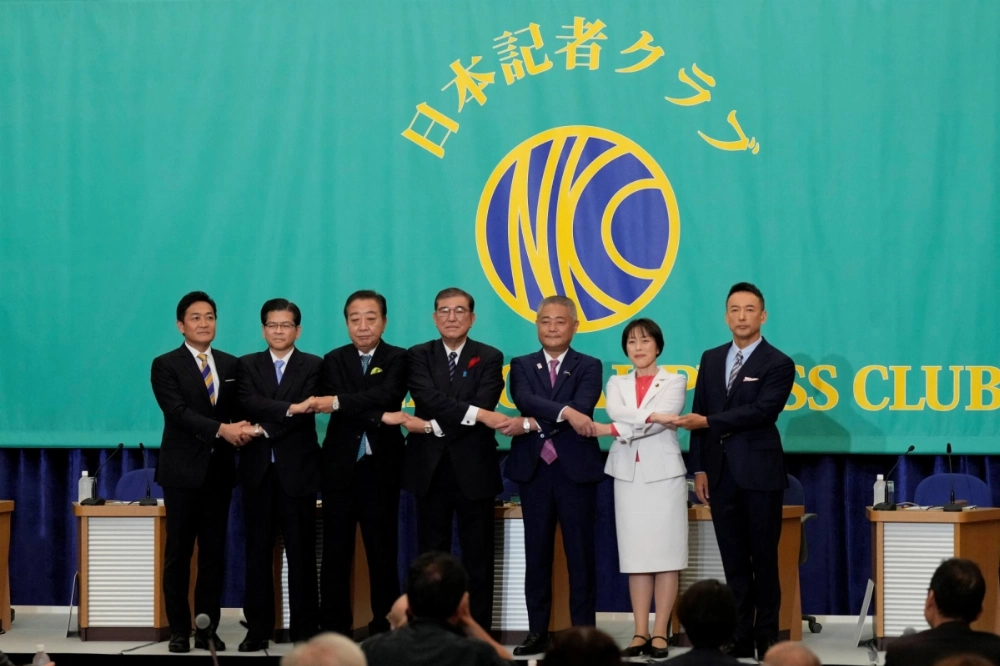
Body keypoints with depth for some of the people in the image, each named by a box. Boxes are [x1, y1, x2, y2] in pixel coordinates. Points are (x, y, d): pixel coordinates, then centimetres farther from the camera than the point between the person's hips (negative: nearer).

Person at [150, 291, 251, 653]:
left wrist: (242, 429, -14)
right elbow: (178, 412, -15)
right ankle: (179, 630, 6)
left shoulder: (231, 365, 11)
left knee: (214, 552, 4)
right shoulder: (166, 366, -3)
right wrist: (221, 429, -24)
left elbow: (238, 411, 10)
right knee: (179, 552, 1)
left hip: (219, 469, 4)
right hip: (183, 469, -4)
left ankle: (208, 629, 9)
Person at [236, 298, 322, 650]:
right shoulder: (248, 365, 9)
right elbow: (249, 403, -10)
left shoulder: (312, 366, 4)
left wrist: (266, 428, -17)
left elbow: (306, 413, -9)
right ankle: (258, 628, 9)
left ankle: (305, 630, 4)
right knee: (258, 551, 5)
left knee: (301, 552, 0)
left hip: (296, 469, -2)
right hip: (258, 468, 2)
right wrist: (290, 408, -23)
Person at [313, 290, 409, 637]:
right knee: (336, 551, 4)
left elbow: (387, 395, -17)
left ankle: (385, 630, 7)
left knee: (382, 550, 2)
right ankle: (333, 630, 8)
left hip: (381, 467, -2)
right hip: (340, 466, 2)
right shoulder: (334, 360, 8)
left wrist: (339, 401, -24)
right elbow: (336, 405, -9)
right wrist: (381, 418, -22)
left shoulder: (398, 359, 3)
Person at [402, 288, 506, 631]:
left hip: (473, 470, -1)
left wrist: (432, 426, -18)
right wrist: (477, 414, -24)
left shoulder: (489, 358, 3)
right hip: (430, 469, 1)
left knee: (478, 557, 3)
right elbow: (428, 397, -13)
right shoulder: (419, 356, 5)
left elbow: (483, 405, -12)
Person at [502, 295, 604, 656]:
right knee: (536, 554, 5)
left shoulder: (589, 366, 5)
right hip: (534, 468, 2)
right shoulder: (522, 366, 10)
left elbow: (582, 409, -13)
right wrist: (565, 412, -26)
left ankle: (583, 633, 3)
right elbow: (525, 399, -11)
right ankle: (537, 632, 9)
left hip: (575, 468, -2)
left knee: (580, 554, 0)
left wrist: (532, 424, -19)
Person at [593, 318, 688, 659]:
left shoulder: (674, 382, 2)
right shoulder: (617, 384, 12)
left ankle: (660, 633, -4)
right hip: (627, 473, 3)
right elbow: (615, 412, -9)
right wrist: (653, 416, -21)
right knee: (635, 554, 2)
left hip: (663, 473, -3)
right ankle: (640, 632, 4)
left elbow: (660, 422, -13)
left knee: (665, 553, -5)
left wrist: (612, 431, -13)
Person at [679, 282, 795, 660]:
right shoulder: (711, 360, 11)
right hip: (721, 474, 5)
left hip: (759, 473, -5)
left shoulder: (778, 365, -5)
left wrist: (707, 423, -18)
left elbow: (762, 411, -18)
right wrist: (699, 468, 4)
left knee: (764, 561, 3)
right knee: (734, 562, 7)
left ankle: (766, 641, 9)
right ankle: (739, 640, 12)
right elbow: (699, 414, 12)